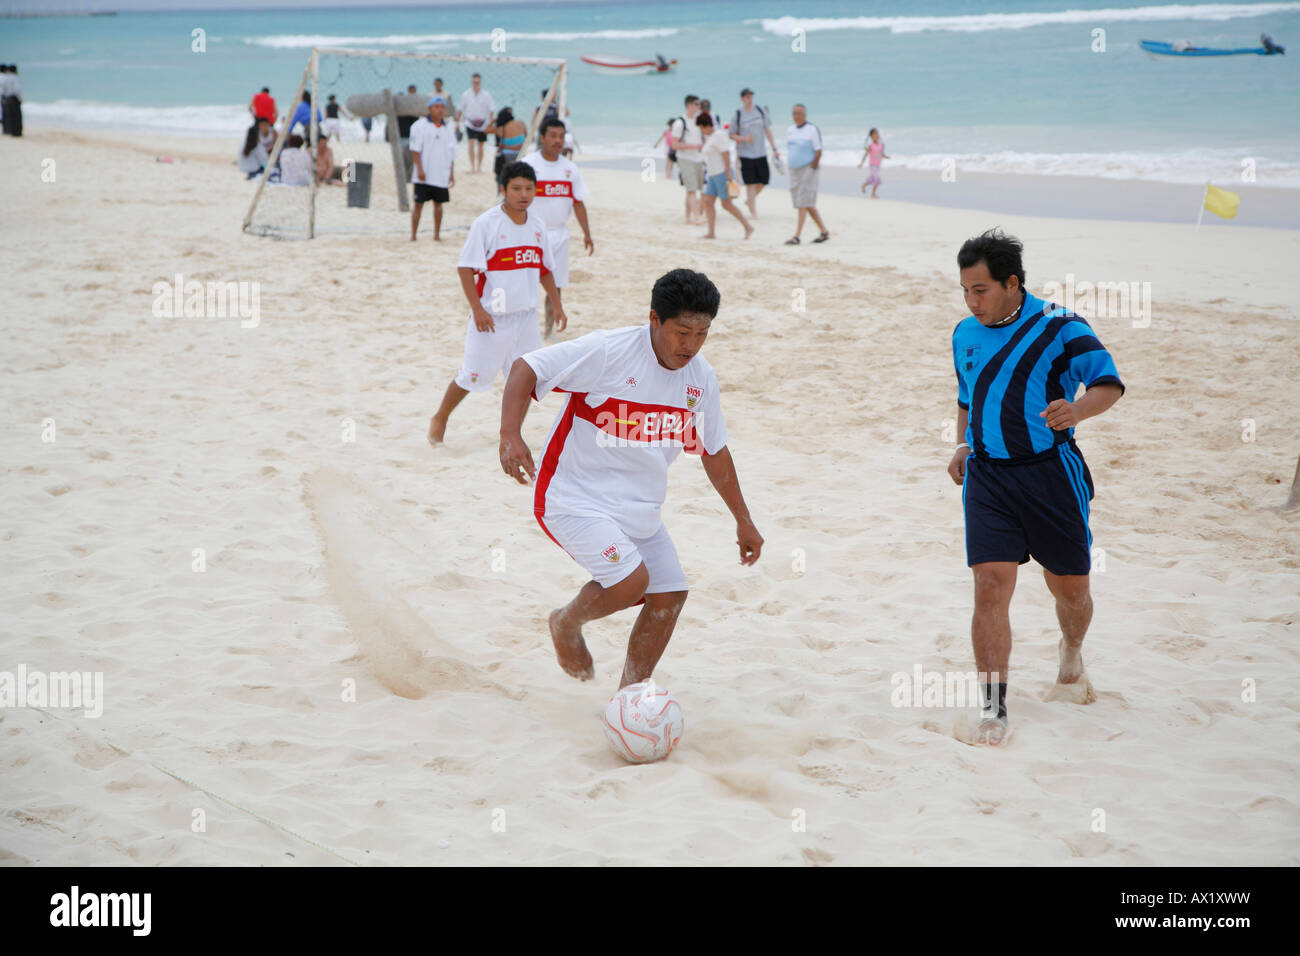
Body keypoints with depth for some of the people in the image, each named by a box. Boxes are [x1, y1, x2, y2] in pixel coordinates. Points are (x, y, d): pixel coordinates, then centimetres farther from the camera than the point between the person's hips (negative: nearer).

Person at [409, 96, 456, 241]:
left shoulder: (448, 129, 13)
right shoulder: (420, 126, -2)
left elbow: (452, 154, 16)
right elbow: (415, 149, -7)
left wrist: (452, 173, 9)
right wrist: (419, 169, -15)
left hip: (441, 175, 4)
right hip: (424, 175, -4)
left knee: (438, 203, 8)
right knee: (418, 203, -3)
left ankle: (437, 235, 16)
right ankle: (413, 235, 0)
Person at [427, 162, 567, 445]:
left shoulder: (537, 225, 5)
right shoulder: (487, 224, -13)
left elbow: (545, 270, 16)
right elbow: (465, 268, -13)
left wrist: (557, 306, 13)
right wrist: (477, 309, -20)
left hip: (526, 315, 5)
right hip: (492, 318, -5)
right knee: (472, 376, 3)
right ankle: (439, 419, 24)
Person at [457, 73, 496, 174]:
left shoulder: (486, 95, -3)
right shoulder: (466, 95, 0)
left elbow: (491, 109, -3)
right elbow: (461, 109, 9)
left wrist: (489, 124, -11)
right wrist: (457, 121, 8)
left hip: (482, 124, 1)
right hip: (470, 123, -1)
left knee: (480, 145, 9)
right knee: (471, 143, -16)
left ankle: (479, 166, 19)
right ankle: (472, 166, -17)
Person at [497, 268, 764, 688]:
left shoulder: (701, 378, 1)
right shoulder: (609, 351, -19)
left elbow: (714, 452, 15)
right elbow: (526, 368, -18)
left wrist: (743, 521, 19)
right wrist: (510, 436, -32)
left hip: (639, 507, 7)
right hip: (576, 498, -7)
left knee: (670, 596, 1)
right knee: (631, 580, -24)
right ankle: (567, 622, 9)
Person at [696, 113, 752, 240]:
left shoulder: (719, 136, -14)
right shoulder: (708, 138, 15)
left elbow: (726, 156, -18)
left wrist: (728, 178, -22)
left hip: (722, 173, -9)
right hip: (713, 175, 9)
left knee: (727, 204, -6)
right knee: (708, 202, 1)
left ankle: (748, 227, 0)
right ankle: (711, 233, 0)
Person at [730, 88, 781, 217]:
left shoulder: (761, 111, 6)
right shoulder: (737, 115, -2)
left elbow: (768, 130, 12)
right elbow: (732, 135, 3)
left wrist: (774, 148, 9)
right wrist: (743, 138, -17)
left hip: (761, 153, 4)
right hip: (745, 154, -4)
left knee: (763, 180, 5)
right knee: (750, 183, -5)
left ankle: (749, 200, 29)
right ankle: (753, 210, 4)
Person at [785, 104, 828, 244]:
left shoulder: (812, 130, -8)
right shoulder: (790, 131, 11)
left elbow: (818, 152, -9)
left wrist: (813, 167, -11)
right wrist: (791, 167, 11)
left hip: (808, 170, -7)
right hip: (794, 170, 7)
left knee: (803, 204, -11)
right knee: (808, 205, 9)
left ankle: (796, 237, -14)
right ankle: (824, 232, 19)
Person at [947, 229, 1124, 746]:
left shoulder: (1057, 326, -7)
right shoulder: (965, 334, 10)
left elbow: (1109, 383, -8)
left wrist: (1077, 410, -29)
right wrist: (963, 446, 8)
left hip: (1051, 472, -3)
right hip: (987, 476, 3)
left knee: (1070, 588, 11)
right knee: (990, 587, -11)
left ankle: (1072, 655, 45)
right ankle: (994, 710, -8)